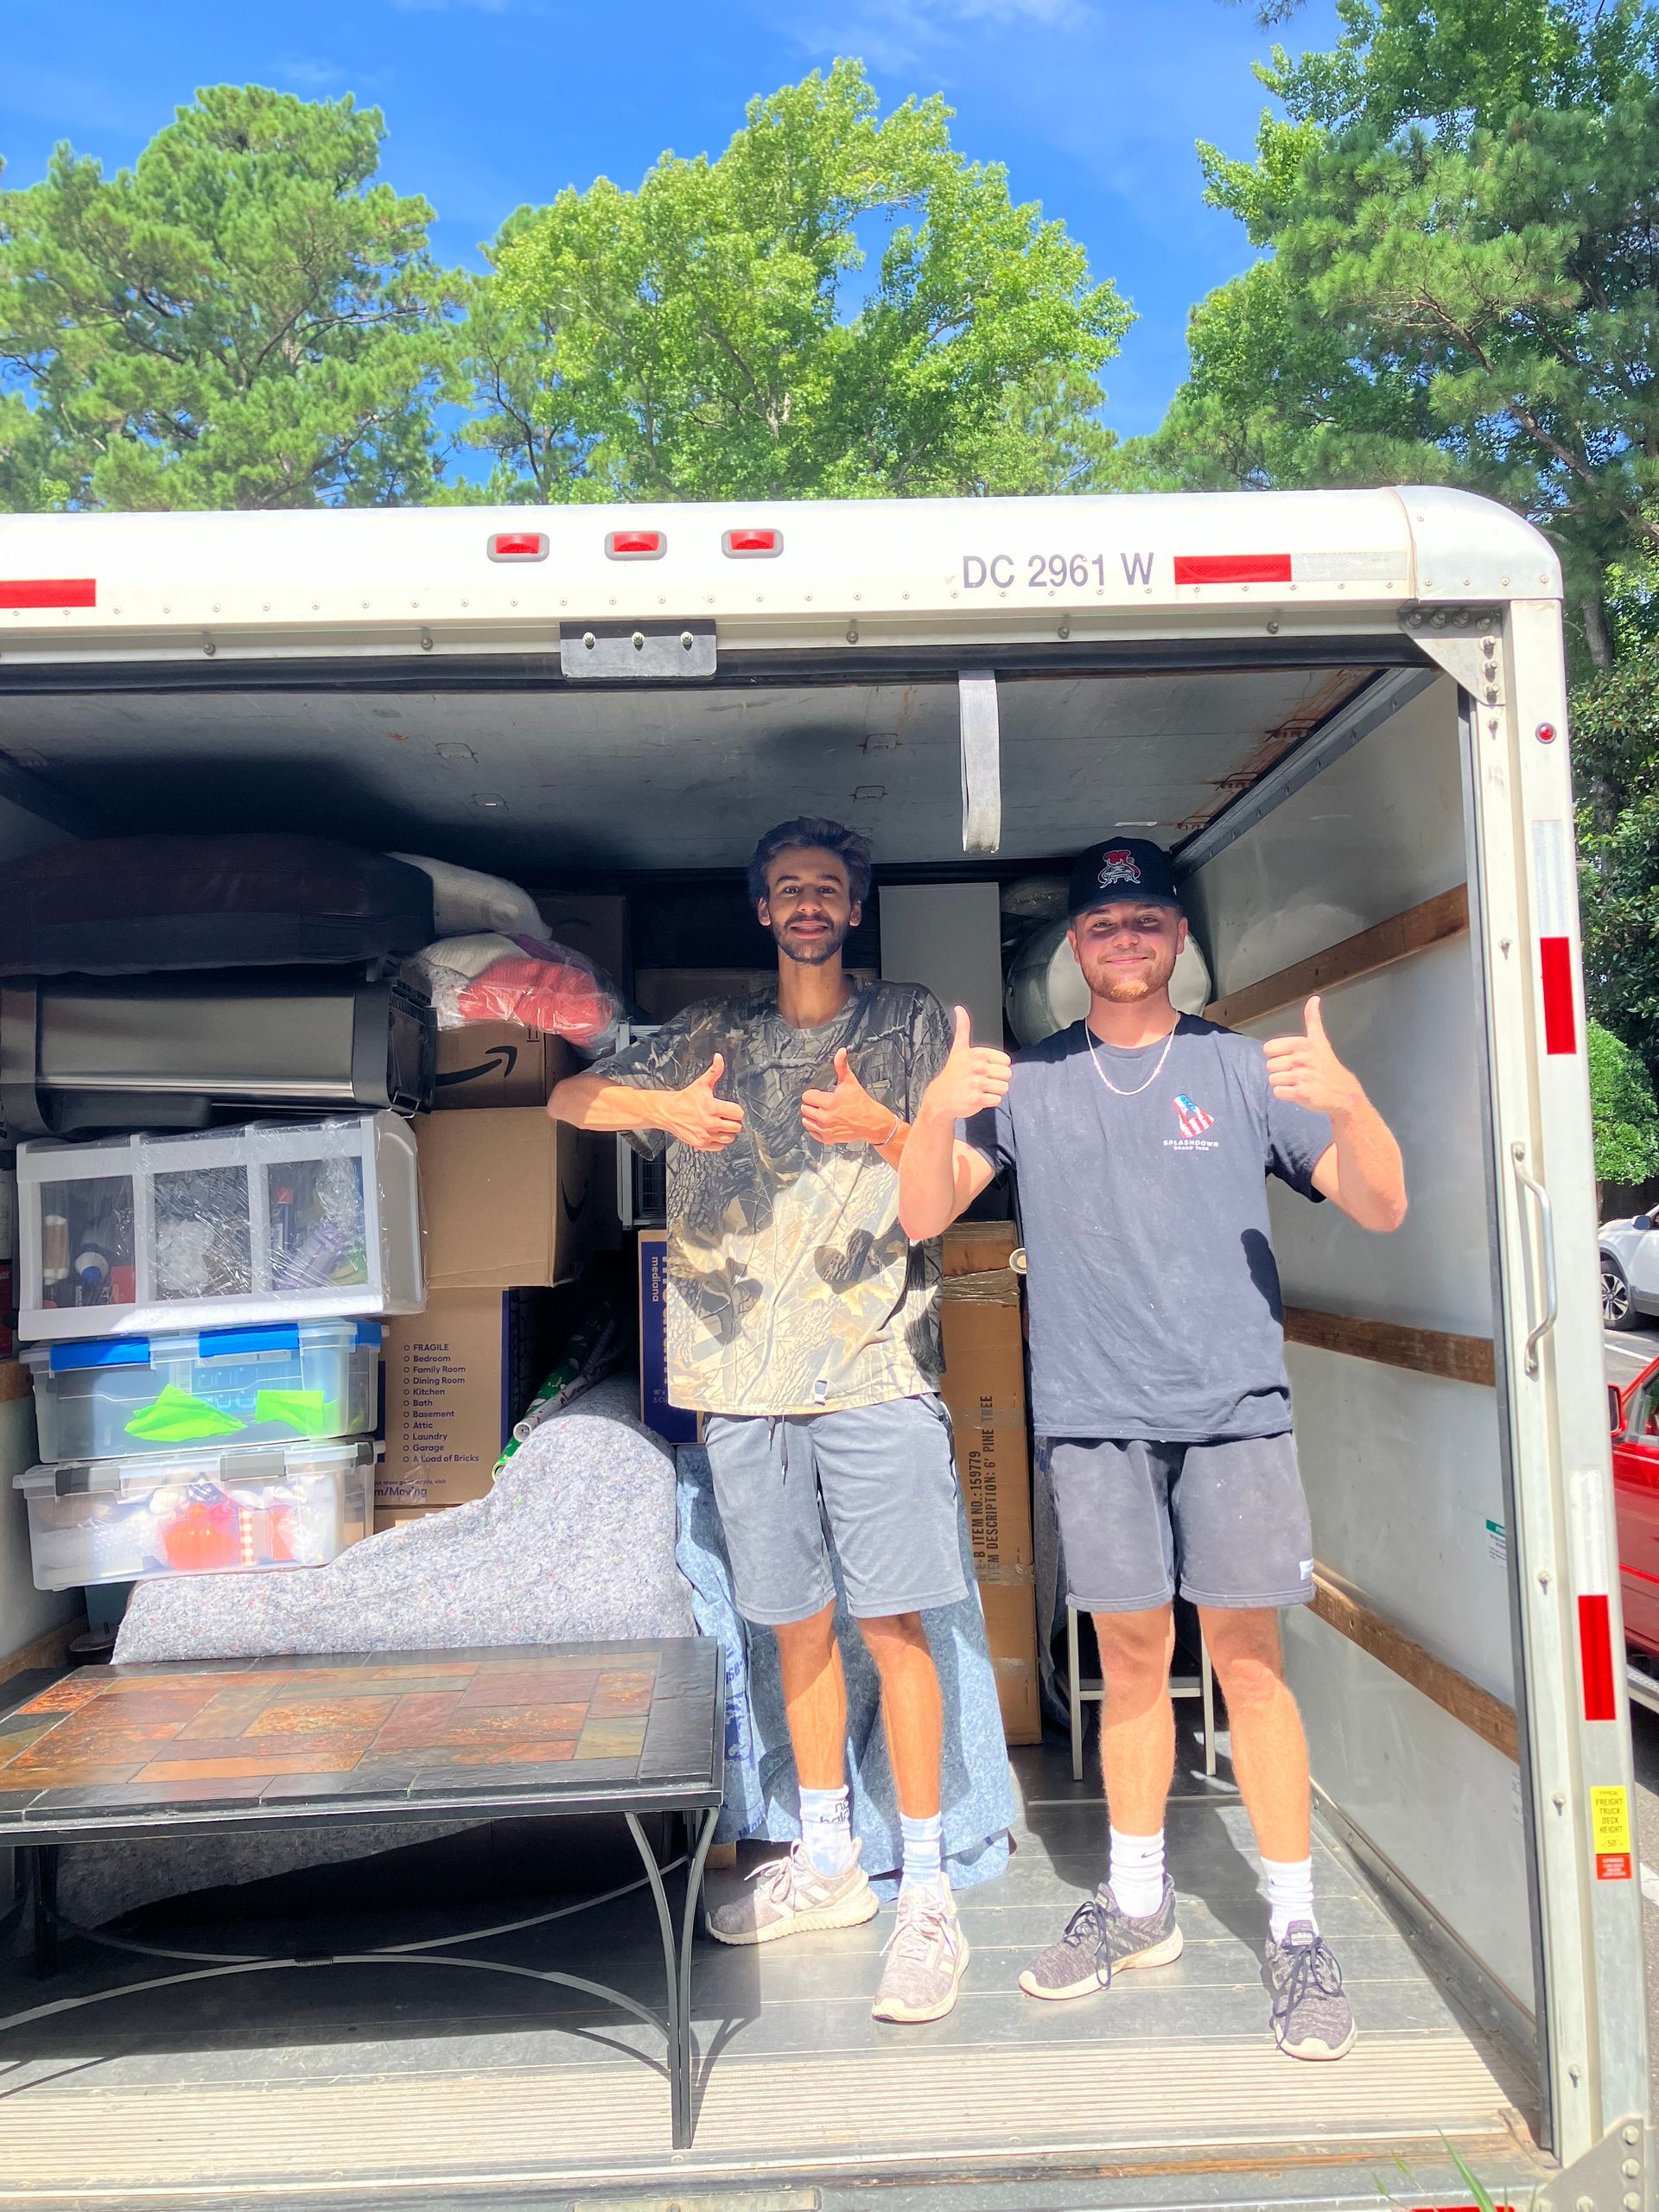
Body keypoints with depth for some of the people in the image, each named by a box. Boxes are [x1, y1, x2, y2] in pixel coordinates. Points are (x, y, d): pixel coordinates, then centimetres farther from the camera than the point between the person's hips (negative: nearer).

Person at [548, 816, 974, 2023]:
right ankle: (828, 1863, 30)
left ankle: (928, 1894, 11)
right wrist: (665, 1106, -9)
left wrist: (883, 1131, -19)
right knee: (798, 1621, 14)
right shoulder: (710, 1036, 13)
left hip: (876, 1367, -3)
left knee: (892, 1624, -2)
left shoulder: (912, 1022, 8)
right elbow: (567, 1097, 11)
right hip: (744, 1378, 3)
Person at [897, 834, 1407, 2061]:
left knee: (1248, 1657, 1)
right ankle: (1137, 1903, 27)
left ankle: (1296, 1932, 16)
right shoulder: (1026, 1083, 9)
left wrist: (1349, 1102, -18)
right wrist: (939, 1112, -17)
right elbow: (922, 1217, 3)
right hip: (1095, 1410, 1)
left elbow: (1380, 1208, 2)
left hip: (1235, 1405, -1)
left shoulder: (1244, 1069, 6)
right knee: (1131, 1656, 10)